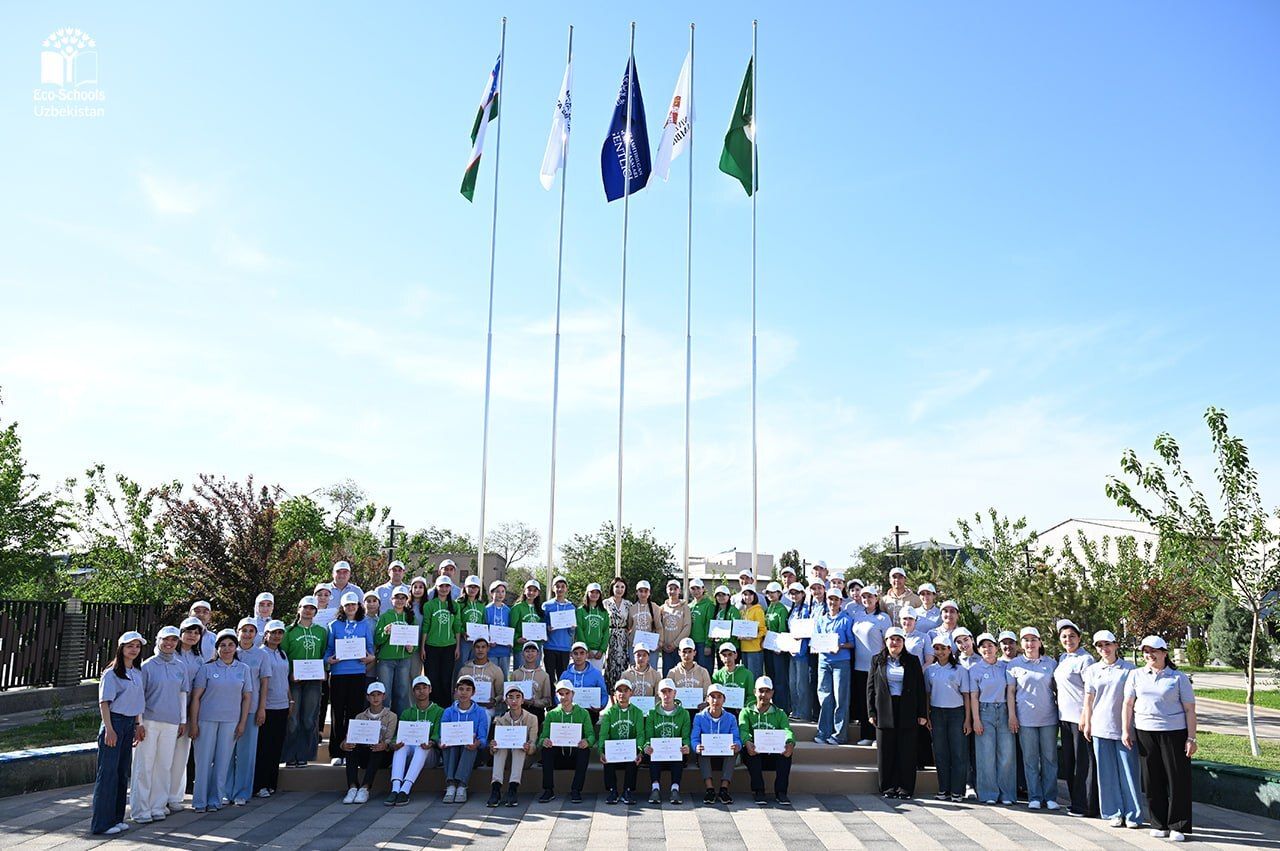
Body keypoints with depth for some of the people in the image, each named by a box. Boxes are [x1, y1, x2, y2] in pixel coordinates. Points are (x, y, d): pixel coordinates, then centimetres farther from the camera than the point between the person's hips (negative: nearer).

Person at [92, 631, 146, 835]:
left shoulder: (138, 673, 12)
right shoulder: (111, 673, -9)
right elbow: (104, 702, -12)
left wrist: (138, 725, 14)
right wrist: (109, 729, -17)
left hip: (130, 724, 7)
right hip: (114, 722, -7)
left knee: (122, 772, 10)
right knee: (108, 772, -5)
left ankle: (117, 818, 18)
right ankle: (102, 822, 0)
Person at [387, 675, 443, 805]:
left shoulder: (439, 712, 10)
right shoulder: (406, 713, 20)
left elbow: (437, 734, -4)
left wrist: (431, 743, -29)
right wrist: (394, 744, -19)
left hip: (430, 754, -2)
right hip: (410, 754, 2)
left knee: (423, 747, -36)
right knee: (401, 745, -30)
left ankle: (405, 790, -49)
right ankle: (395, 789, -47)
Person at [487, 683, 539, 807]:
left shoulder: (531, 718, 1)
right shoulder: (500, 720, 5)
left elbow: (533, 742, -7)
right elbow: (496, 743, -3)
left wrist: (529, 747, -32)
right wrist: (492, 748, -29)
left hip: (522, 756, -1)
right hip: (504, 757, 1)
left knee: (518, 747, -34)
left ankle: (513, 787, -45)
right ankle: (496, 787, -42)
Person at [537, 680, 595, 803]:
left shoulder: (583, 713, 7)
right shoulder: (551, 714, 8)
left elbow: (591, 735, -3)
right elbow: (543, 736, -1)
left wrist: (587, 741, -28)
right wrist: (543, 741, -27)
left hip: (576, 755, -1)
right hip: (558, 756, 1)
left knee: (585, 750, -31)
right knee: (546, 749, -28)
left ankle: (576, 791, -25)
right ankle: (548, 791, -24)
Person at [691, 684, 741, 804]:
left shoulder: (730, 718, 8)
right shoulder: (699, 717, 4)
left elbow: (736, 739, -6)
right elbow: (694, 738, -8)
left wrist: (737, 746, -33)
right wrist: (697, 747, -35)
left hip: (725, 757, 1)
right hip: (706, 758, -1)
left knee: (734, 749, -30)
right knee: (702, 751, -32)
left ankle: (724, 789, -36)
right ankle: (709, 789, -39)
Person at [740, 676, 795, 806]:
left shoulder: (779, 714, 16)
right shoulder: (747, 712, 12)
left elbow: (788, 730, -5)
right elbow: (743, 730, -9)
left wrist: (790, 743, -31)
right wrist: (747, 742, -35)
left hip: (774, 756, 1)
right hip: (754, 756, -1)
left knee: (788, 749, -29)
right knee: (748, 748, -33)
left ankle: (780, 792, -28)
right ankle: (758, 791, -30)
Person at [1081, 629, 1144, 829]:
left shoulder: (1129, 669, 2)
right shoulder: (1092, 671, 8)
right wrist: (1087, 723, 8)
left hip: (1124, 727, -2)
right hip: (1101, 728, 2)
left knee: (1129, 771, -1)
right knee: (1107, 772, 5)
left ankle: (1133, 814, 9)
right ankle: (1114, 813, 14)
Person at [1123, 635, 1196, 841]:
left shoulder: (1178, 677, 1)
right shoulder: (1136, 675, 9)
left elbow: (1189, 709, 0)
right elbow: (1128, 704, 10)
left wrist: (1191, 738, -5)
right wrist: (1126, 730, 5)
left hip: (1174, 732, -2)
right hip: (1145, 733, 3)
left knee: (1177, 780, -1)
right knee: (1152, 780, 5)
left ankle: (1178, 826, 8)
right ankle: (1159, 824, 15)